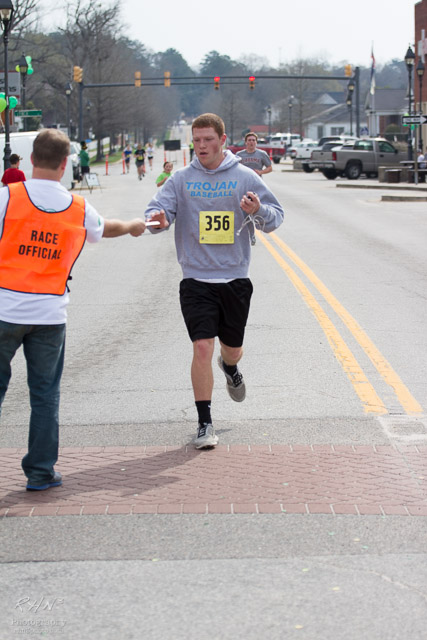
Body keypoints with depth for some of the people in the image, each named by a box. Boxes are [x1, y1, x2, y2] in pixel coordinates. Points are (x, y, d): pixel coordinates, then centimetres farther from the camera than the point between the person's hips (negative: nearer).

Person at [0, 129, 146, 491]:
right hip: (50, 313, 2)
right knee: (45, 394, 10)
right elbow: (106, 229, 26)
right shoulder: (79, 209, 4)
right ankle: (41, 472, 15)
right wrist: (134, 227, 46)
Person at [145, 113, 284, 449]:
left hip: (235, 279, 1)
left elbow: (276, 217, 1)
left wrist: (259, 210, -22)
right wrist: (157, 219, -32)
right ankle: (205, 424, -2)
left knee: (233, 348, 15)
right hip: (196, 279, -1)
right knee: (202, 348, -12)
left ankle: (230, 368, 54)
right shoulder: (182, 179, 2)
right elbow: (159, 208, -7)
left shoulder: (245, 177, 1)